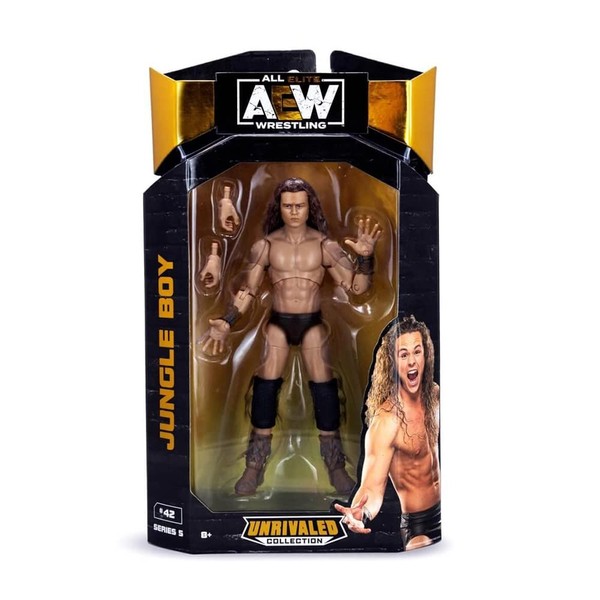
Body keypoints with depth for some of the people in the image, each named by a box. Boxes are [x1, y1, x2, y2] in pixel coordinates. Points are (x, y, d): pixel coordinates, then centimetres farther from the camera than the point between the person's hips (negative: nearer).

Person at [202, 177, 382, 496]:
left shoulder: (325, 245, -6)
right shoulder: (265, 245, -3)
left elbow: (357, 286, -9)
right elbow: (248, 290, 3)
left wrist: (365, 255, -27)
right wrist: (226, 323, -8)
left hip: (312, 323, -1)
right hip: (277, 323, 1)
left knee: (324, 388, -6)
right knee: (264, 386, -5)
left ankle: (335, 465, 8)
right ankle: (255, 466, 8)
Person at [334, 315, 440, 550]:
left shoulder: (435, 395, -4)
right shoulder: (386, 420, -25)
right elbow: (372, 487, -32)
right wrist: (361, 513, -50)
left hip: (443, 511, 7)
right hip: (418, 524, -7)